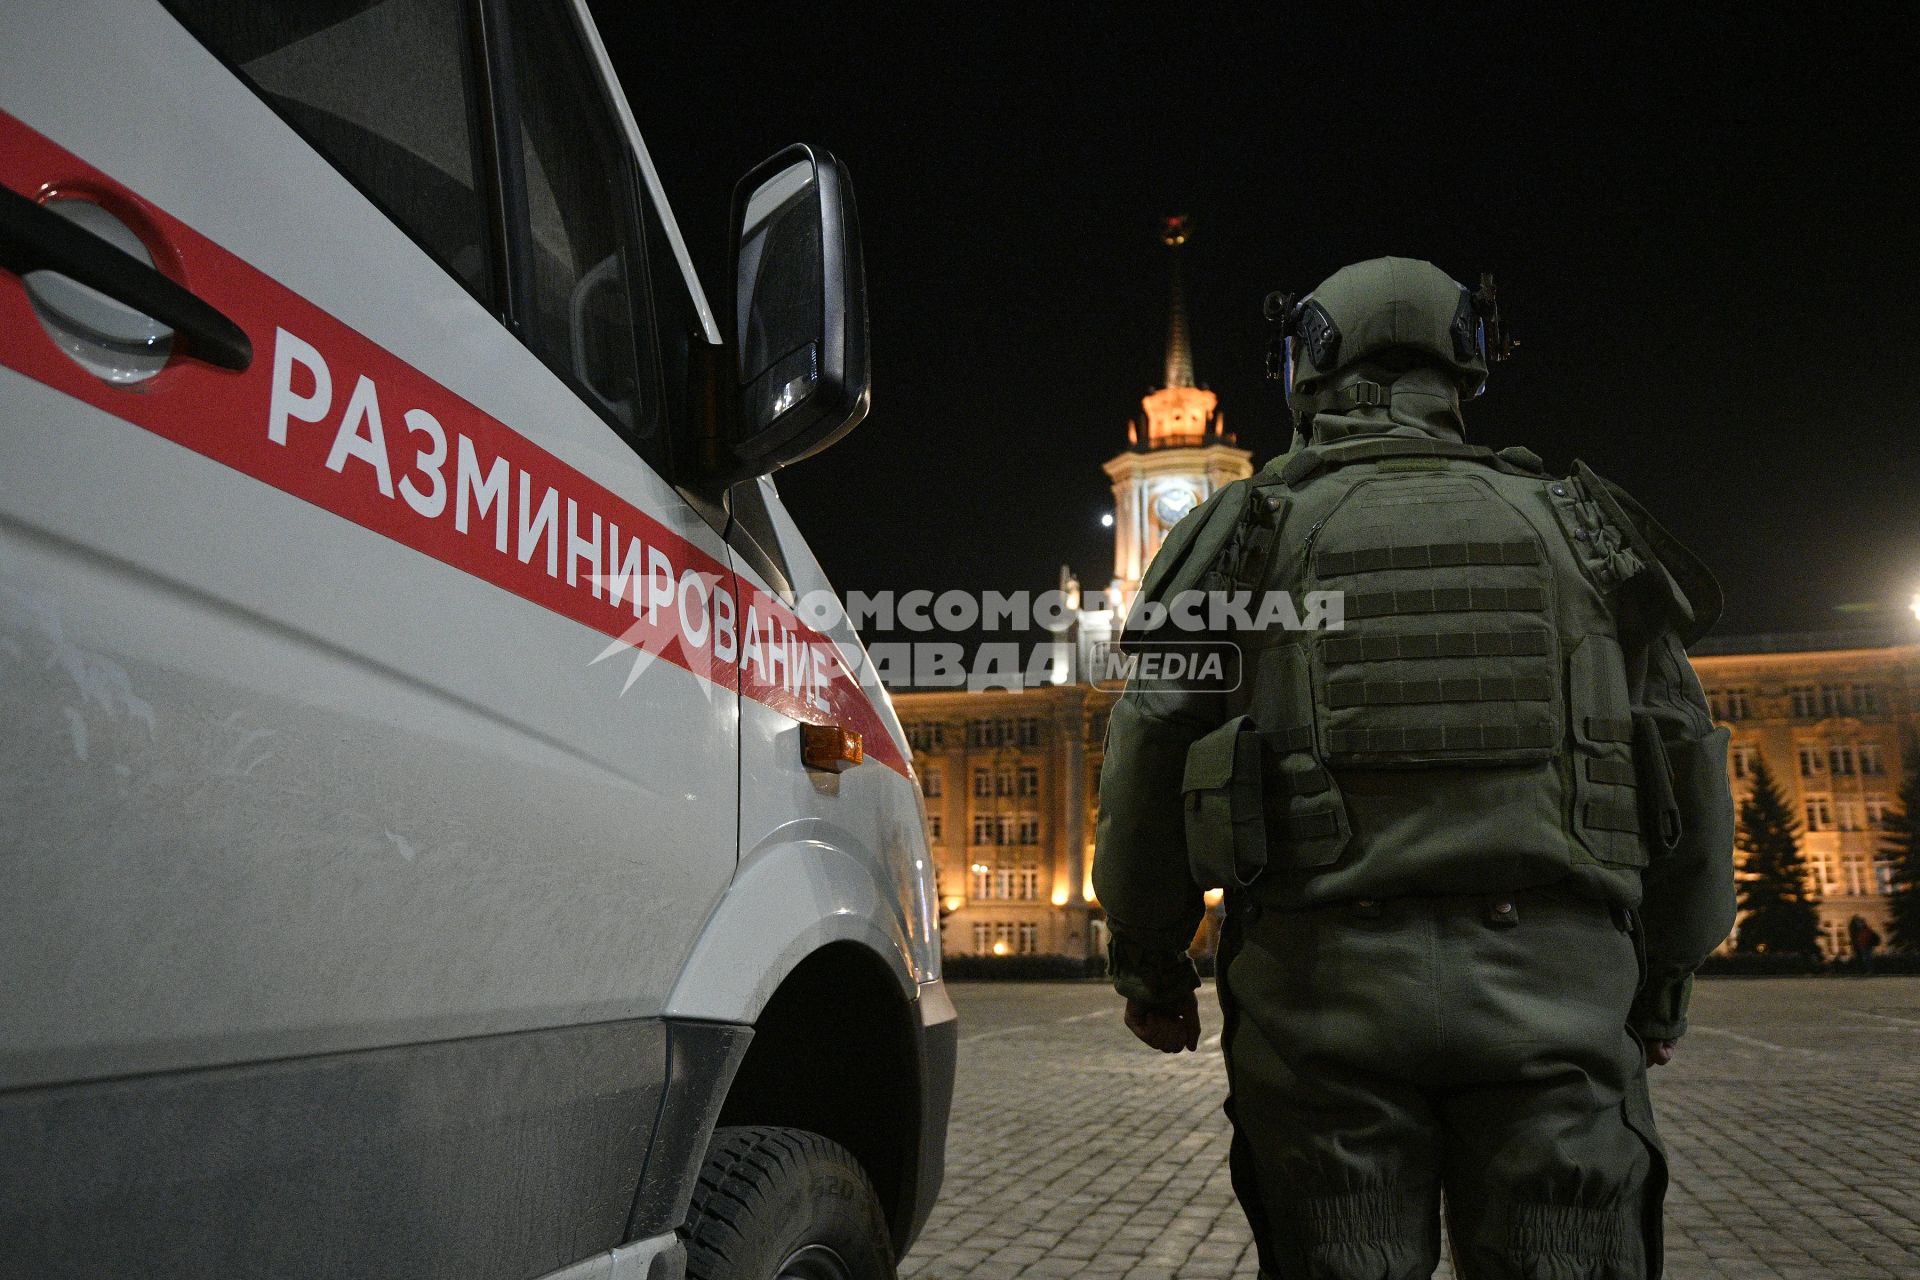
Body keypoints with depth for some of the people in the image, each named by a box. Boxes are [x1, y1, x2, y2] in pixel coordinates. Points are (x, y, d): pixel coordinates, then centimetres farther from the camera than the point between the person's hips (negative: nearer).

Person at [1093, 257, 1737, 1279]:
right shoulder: (1573, 522, 14)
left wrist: (1147, 964, 11)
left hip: (1325, 980, -1)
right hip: (1553, 978, 2)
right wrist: (1666, 977, 23)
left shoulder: (1249, 526, 7)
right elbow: (1686, 761, 14)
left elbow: (1150, 750, 1)